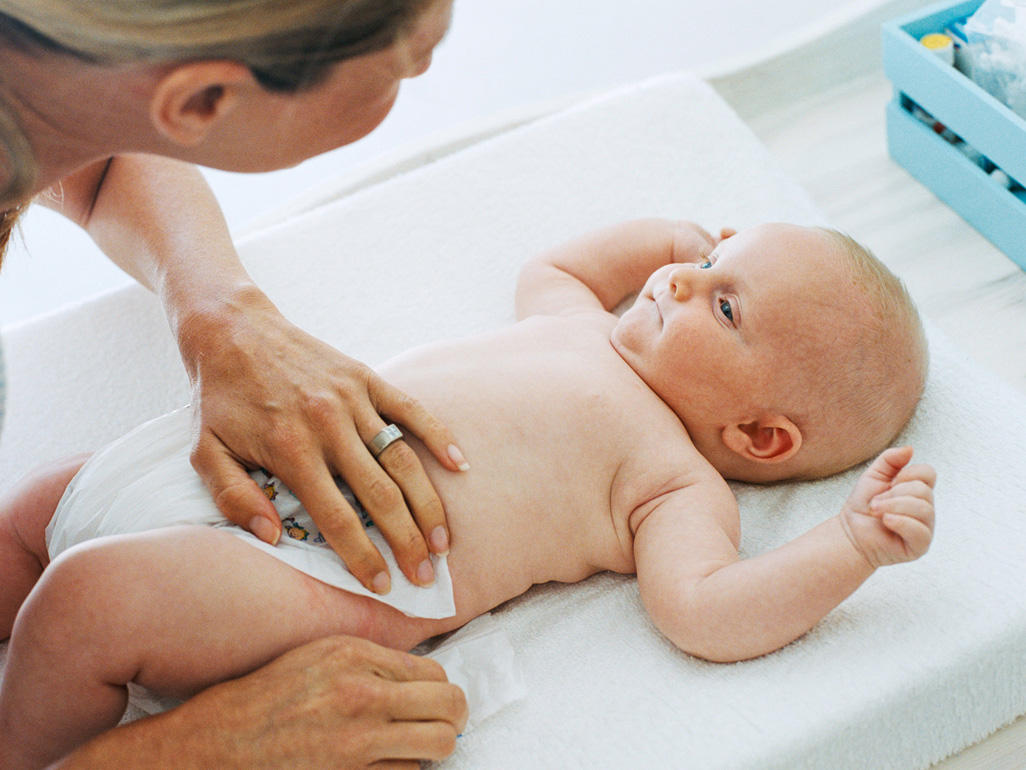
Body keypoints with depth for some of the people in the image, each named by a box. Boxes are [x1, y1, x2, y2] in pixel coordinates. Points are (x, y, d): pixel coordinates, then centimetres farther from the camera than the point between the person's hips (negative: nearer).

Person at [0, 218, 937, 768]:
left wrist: (855, 541, -29)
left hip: (333, 561, -9)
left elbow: (705, 610, -22)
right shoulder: (583, 324, 19)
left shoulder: (679, 485, -6)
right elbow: (548, 267, 41)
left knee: (87, 599, -26)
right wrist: (672, 235, 35)